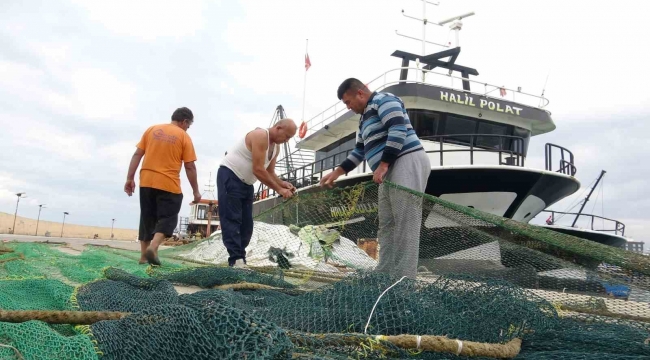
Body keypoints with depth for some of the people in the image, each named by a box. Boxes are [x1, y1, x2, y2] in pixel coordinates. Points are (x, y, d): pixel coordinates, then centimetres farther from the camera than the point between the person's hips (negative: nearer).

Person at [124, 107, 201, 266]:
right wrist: (196, 191, 1)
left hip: (146, 182, 5)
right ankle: (153, 247, -19)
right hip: (169, 185, -4)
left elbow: (137, 154, 5)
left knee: (147, 218, 15)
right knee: (167, 218, 3)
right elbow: (190, 167, -5)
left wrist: (130, 178, 8)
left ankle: (144, 255, 16)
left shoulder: (152, 129, 10)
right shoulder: (184, 136, -1)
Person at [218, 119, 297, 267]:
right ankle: (236, 260, -15)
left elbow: (269, 172, 10)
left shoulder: (276, 147, 7)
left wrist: (283, 183, -10)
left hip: (246, 183, 10)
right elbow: (258, 170, -27)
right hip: (229, 177, -9)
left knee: (246, 223, 3)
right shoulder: (260, 136, -22)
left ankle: (239, 259, 5)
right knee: (232, 220, -12)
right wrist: (279, 190, -22)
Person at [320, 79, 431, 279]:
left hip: (407, 163, -10)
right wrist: (337, 172, 24)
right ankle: (384, 273, 9)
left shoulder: (383, 101, -2)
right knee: (387, 225, 6)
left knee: (405, 224, -12)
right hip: (391, 170, 10)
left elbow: (398, 131, -16)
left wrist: (383, 164, -20)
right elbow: (360, 150, 31)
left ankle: (404, 279, -12)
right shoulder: (365, 118, 27)